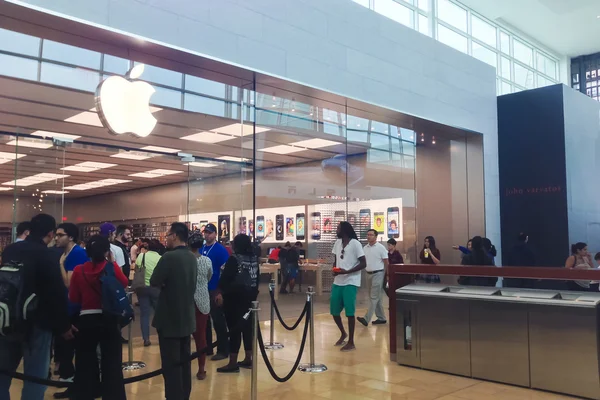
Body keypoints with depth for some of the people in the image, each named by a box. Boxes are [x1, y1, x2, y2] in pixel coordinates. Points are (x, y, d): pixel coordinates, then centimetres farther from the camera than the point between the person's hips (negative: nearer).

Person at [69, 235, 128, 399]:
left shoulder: (79, 270, -6)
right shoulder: (112, 267, -10)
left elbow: (73, 298, 1)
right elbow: (124, 283, 8)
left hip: (86, 320, 1)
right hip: (109, 320, -1)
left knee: (85, 364, 14)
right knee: (112, 364, 9)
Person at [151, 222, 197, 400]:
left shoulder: (169, 257, -19)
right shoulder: (192, 258, 6)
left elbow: (154, 282, -12)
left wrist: (164, 283, 6)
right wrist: (169, 283, 4)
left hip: (170, 318, -8)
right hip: (187, 317, 8)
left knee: (171, 363, 0)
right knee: (184, 361, 16)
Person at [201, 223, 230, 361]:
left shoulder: (221, 250, -9)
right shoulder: (201, 249, 8)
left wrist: (221, 292, -17)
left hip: (215, 291, -6)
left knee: (218, 321, 0)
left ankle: (223, 350, 9)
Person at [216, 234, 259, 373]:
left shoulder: (234, 259, -14)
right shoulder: (254, 259, 7)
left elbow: (225, 278, -12)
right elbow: (257, 277, 14)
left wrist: (221, 289, 6)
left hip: (235, 296, -7)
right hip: (249, 295, 7)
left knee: (234, 328, -5)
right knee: (248, 326, 12)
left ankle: (233, 363, -3)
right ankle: (248, 359, 18)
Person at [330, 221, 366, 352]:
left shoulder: (355, 244, -10)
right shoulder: (337, 243, 11)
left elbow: (363, 264, -12)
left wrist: (347, 271, -21)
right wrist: (334, 269, -3)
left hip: (350, 283, -7)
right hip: (337, 282, 7)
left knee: (349, 312, -4)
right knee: (334, 311, 10)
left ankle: (351, 342, 7)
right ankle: (343, 334, 34)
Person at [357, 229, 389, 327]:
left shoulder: (380, 247, -8)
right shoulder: (364, 248, 9)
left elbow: (386, 263, -6)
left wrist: (385, 275, -5)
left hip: (378, 274, -7)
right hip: (368, 274, 7)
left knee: (374, 297, -8)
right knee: (376, 297, 12)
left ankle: (366, 319, -15)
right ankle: (381, 318, 20)